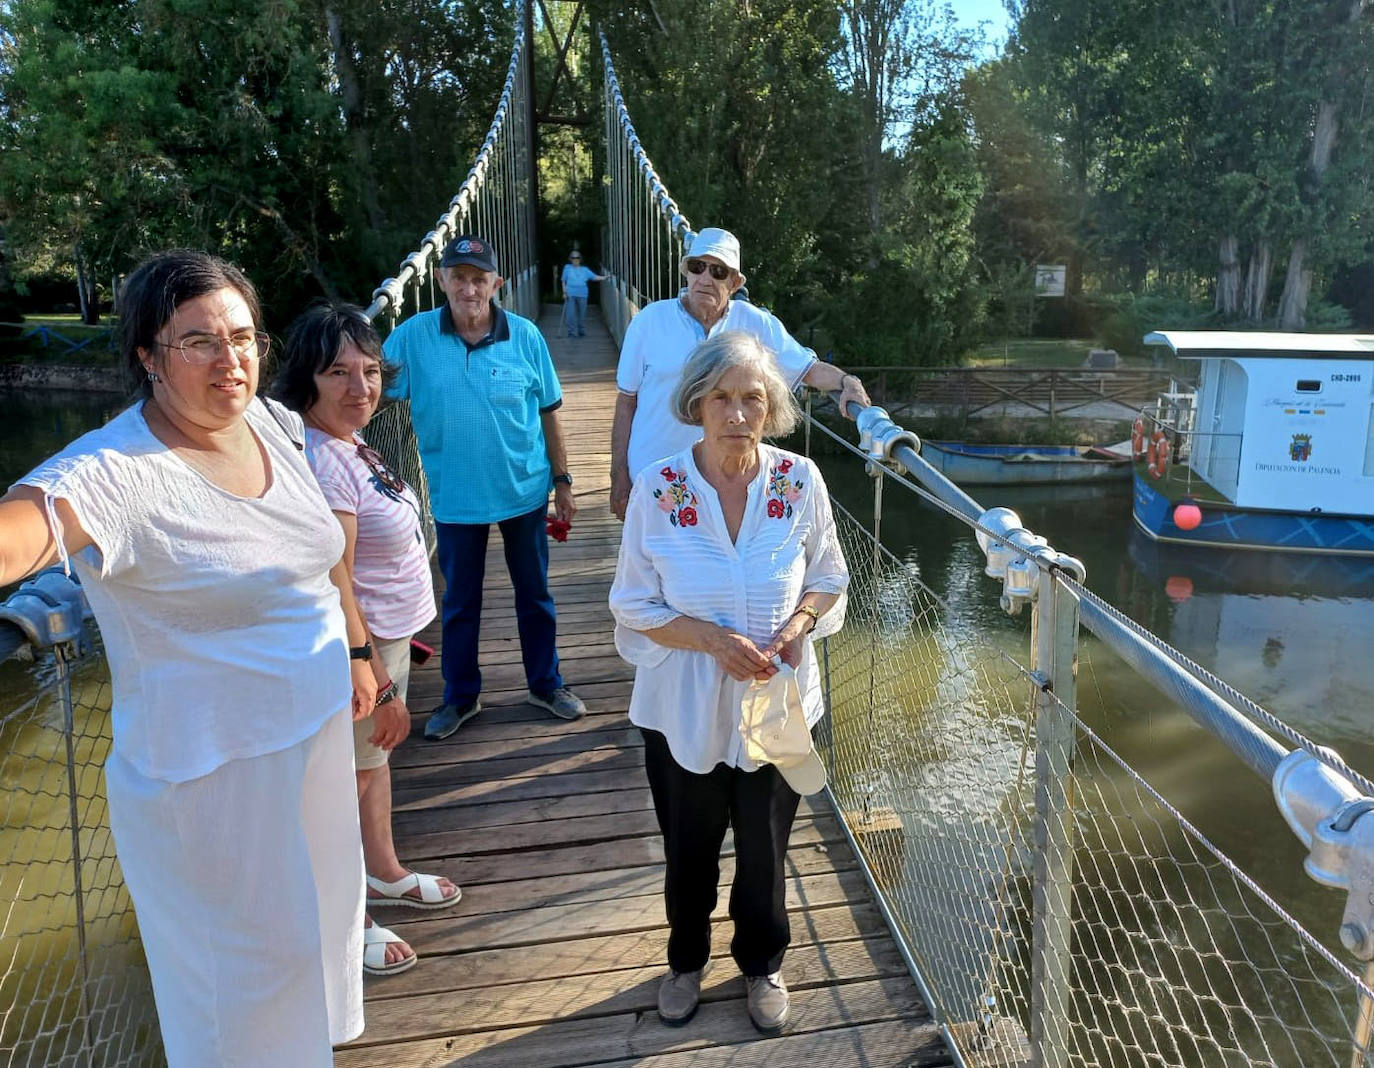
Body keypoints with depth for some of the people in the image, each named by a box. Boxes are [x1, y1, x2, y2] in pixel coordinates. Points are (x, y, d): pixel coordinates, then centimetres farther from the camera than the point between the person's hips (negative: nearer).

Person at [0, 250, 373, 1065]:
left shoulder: (275, 425, -3)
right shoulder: (116, 473, -25)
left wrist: (355, 649, 16)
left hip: (319, 723, 7)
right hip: (213, 772, -7)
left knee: (320, 905, 28)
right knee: (247, 973, 12)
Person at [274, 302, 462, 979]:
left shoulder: (347, 441, 2)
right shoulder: (320, 463, -28)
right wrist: (381, 685, -23)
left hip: (389, 635, 9)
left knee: (374, 757, 25)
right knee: (349, 775, 8)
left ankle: (384, 874, 48)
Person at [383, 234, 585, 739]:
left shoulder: (524, 335, -7)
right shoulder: (414, 336, -8)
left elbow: (548, 412, -1)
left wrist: (562, 481, 2)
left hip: (524, 489, 0)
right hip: (454, 495, 0)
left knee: (534, 593, 15)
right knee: (459, 602, 15)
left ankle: (545, 684, 34)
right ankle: (460, 696, 33)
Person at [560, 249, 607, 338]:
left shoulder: (585, 269, 14)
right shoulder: (567, 268, 12)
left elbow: (595, 277, 9)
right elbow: (564, 281, 12)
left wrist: (605, 277, -5)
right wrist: (564, 292, 3)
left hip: (582, 294, 1)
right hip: (570, 294, -1)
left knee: (582, 314, 2)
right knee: (570, 314, -5)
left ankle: (582, 332, 14)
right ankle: (572, 332, 2)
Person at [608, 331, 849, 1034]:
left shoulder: (800, 481, -10)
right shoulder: (657, 489, -15)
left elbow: (828, 577, 3)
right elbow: (635, 605, -9)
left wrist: (799, 623, -17)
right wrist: (715, 640, -23)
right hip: (685, 707, 0)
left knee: (765, 848, 18)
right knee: (689, 849, 19)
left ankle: (761, 963, 47)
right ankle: (686, 960, 49)